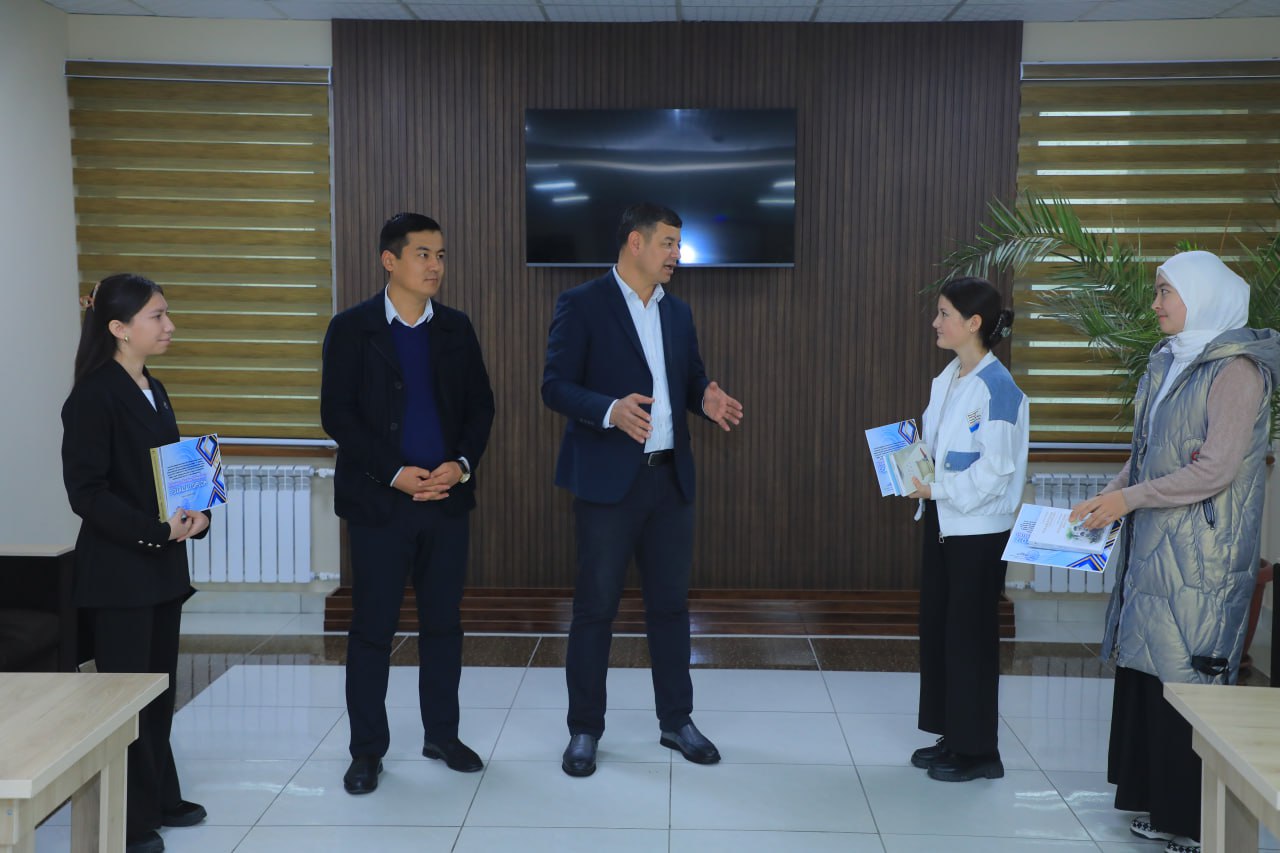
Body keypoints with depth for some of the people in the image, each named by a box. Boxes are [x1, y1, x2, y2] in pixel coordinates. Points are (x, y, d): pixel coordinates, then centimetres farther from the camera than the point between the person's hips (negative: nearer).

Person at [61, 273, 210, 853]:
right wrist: (156, 532, -21)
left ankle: (159, 800, 27)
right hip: (117, 572, -8)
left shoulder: (154, 391, 11)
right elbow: (85, 492, -17)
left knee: (159, 689, 15)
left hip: (163, 569, 8)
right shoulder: (93, 397, -13)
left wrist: (195, 513, -3)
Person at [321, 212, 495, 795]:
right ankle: (367, 748, 14)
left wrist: (462, 464, -8)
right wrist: (395, 473, -15)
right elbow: (336, 414, -8)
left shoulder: (456, 328, 8)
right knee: (372, 627, 2)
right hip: (379, 500, -3)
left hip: (448, 497, 4)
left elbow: (480, 406, 9)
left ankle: (441, 733, 24)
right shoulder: (352, 329, -3)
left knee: (443, 621, 10)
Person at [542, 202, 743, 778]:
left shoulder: (678, 312, 13)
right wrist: (610, 410, -29)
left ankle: (676, 720, 24)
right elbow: (556, 386, -11)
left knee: (671, 603, 12)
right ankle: (584, 730, 15)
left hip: (670, 476, 6)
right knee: (595, 606, 2)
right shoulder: (581, 304, -7)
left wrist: (706, 398, -4)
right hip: (608, 478, -6)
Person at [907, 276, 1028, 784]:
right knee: (936, 626, 14)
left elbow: (994, 471, -21)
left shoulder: (997, 388, -18)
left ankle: (978, 750, 14)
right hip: (942, 519, 9)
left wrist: (936, 488, -18)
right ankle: (952, 737, 27)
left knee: (970, 634, 1)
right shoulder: (946, 379, 8)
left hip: (979, 528, -9)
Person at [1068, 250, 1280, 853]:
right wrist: (1107, 498, 5)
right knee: (1145, 669, 8)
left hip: (1201, 555, -8)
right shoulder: (1168, 364, 14)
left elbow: (1217, 469, -18)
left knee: (1188, 680, -4)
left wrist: (1129, 499, -15)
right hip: (1154, 550, 8)